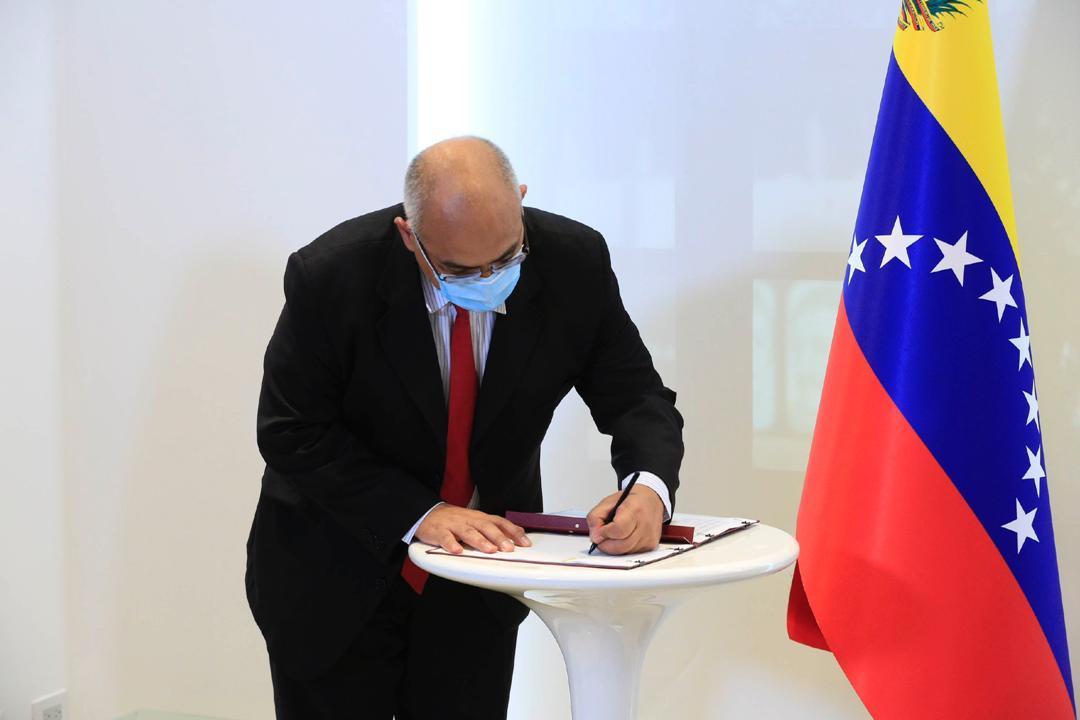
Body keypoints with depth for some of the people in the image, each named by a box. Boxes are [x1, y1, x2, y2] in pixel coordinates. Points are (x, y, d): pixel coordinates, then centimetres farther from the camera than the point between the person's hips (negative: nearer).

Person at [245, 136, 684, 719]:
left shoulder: (575, 264, -17)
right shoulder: (331, 275, -24)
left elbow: (636, 398, -10)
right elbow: (293, 434, -18)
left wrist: (650, 486, -32)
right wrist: (418, 513, -28)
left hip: (484, 574, 3)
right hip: (337, 579, -2)